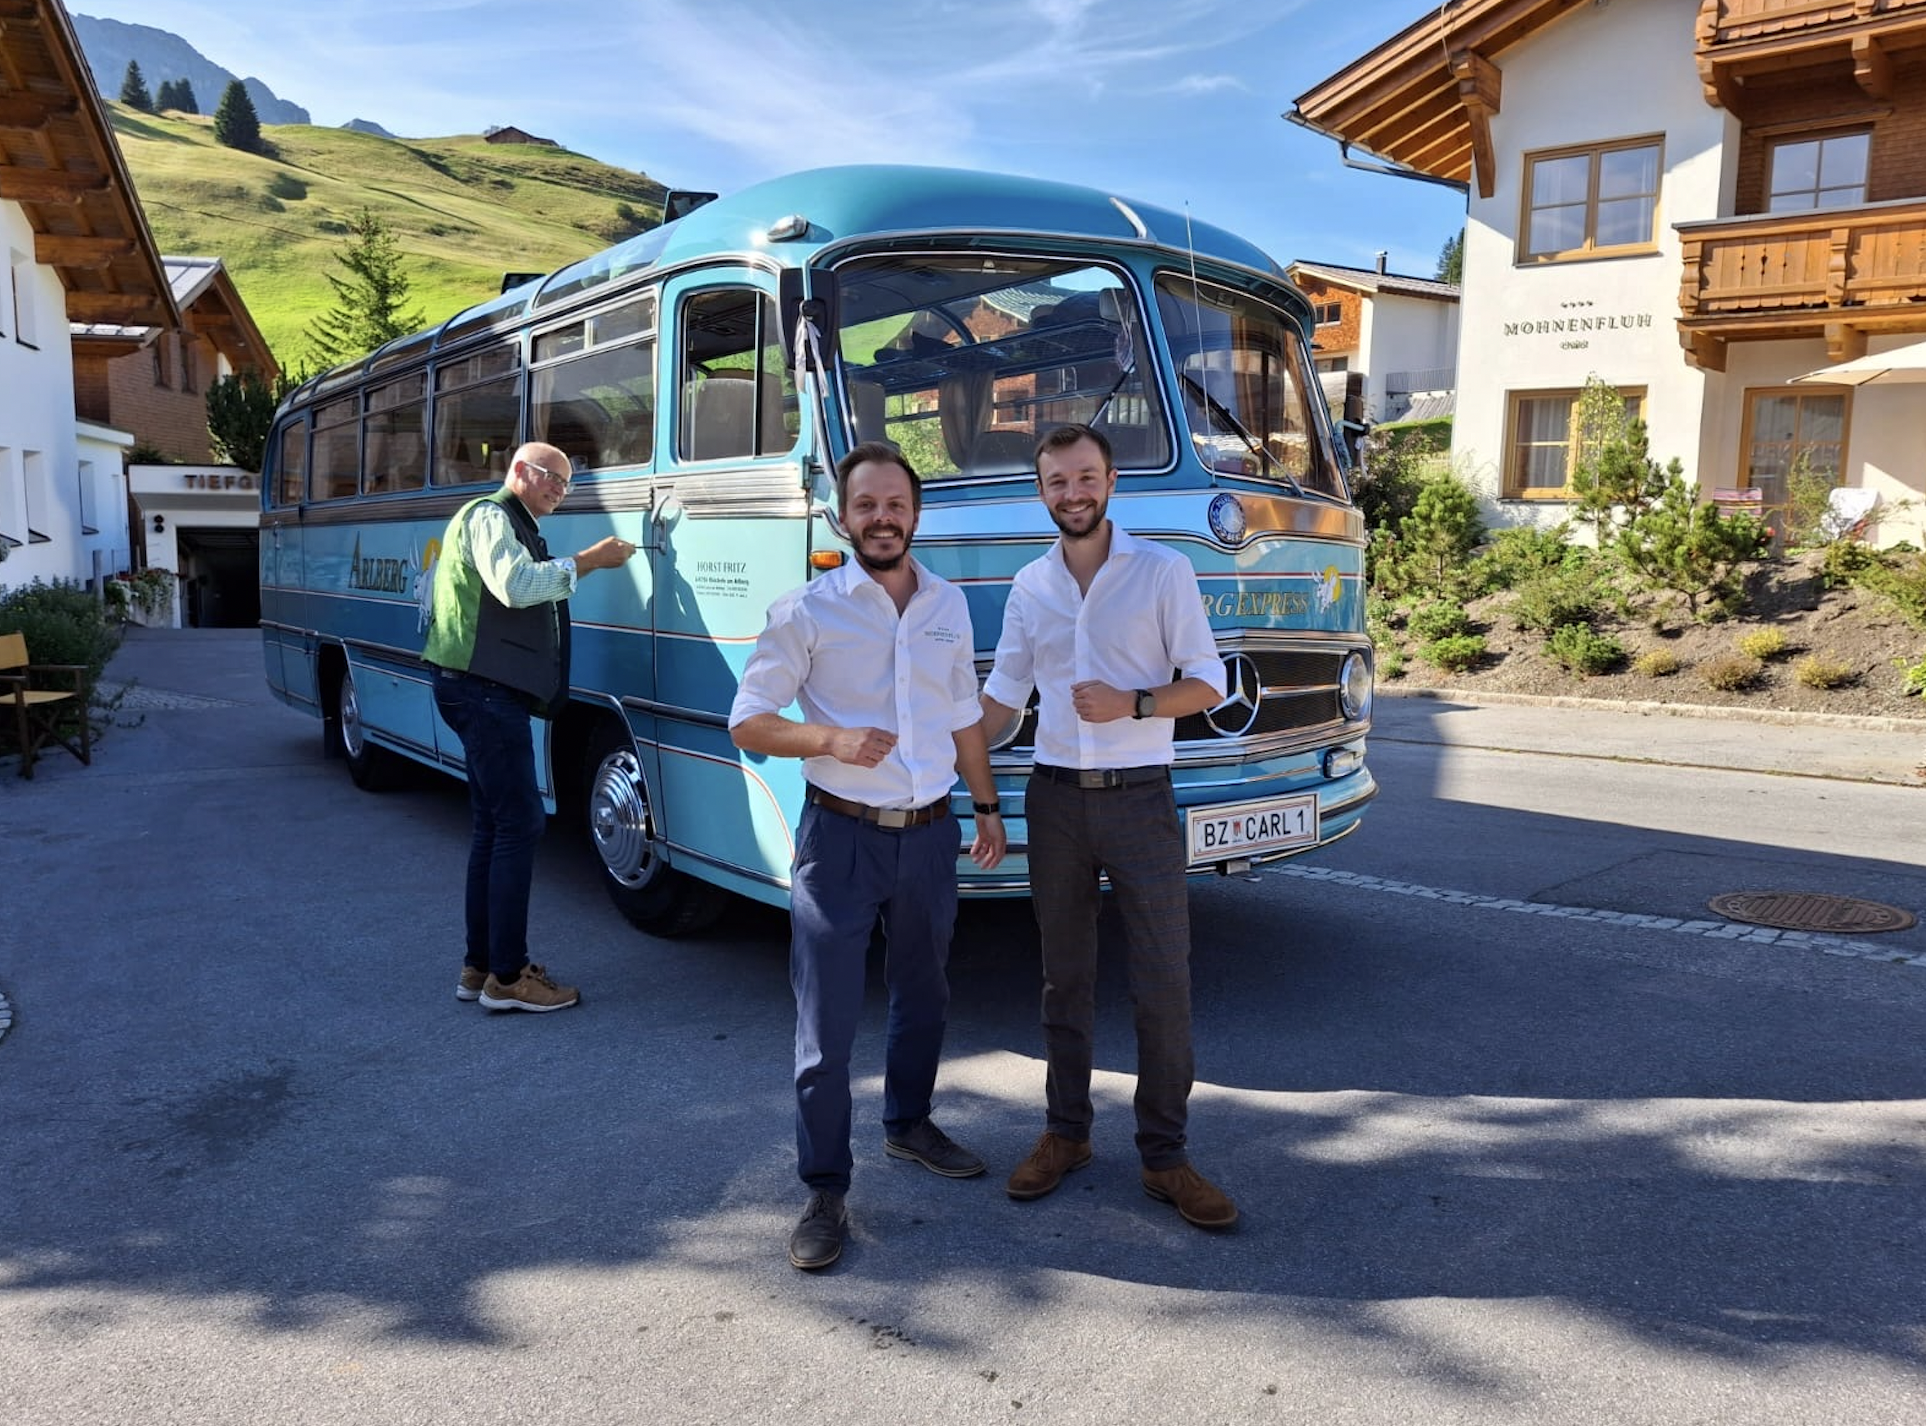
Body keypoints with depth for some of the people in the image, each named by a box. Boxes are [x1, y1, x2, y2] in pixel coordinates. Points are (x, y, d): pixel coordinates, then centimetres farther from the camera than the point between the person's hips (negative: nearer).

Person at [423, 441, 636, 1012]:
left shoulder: (514, 527, 25)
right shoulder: (489, 516, -6)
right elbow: (514, 585, -23)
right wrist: (587, 560, -17)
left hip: (489, 691, 11)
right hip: (483, 688, -11)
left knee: (493, 826, 12)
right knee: (520, 823, -10)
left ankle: (480, 966, 19)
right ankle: (507, 978, -6)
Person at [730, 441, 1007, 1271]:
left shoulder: (949, 605, 7)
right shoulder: (807, 610, -8)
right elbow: (748, 723, -7)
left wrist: (987, 806, 18)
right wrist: (832, 740, -23)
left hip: (928, 834, 5)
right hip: (840, 837, -5)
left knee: (922, 996, 21)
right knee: (827, 1025, -1)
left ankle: (908, 1125, 44)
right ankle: (824, 1193, 15)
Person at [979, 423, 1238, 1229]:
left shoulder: (1164, 571, -3)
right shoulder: (1029, 586, 8)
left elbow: (1209, 685, -3)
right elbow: (1004, 695, 13)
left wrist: (1133, 703, -19)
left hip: (1139, 800, -3)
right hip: (1055, 800, 3)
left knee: (1164, 984, -1)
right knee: (1064, 978, 13)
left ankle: (1165, 1156, 14)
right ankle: (1066, 1134, 27)